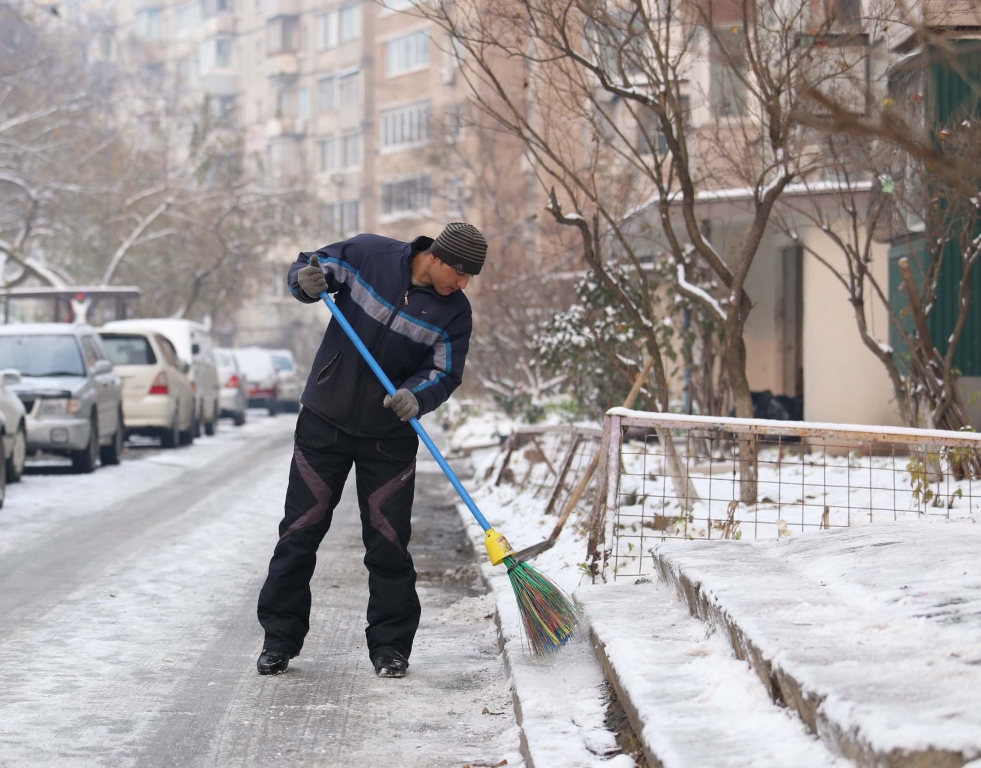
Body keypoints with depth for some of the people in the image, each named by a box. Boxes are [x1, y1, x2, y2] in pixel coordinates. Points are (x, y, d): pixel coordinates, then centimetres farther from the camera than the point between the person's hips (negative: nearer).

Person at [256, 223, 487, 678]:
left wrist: (417, 397, -28)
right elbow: (311, 269, 1)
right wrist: (306, 281, -23)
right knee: (301, 530, 3)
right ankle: (280, 638, 12)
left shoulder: (454, 313, -8)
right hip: (324, 422, 0)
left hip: (389, 437, 0)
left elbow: (444, 375, -7)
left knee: (388, 542, 0)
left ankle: (390, 645, 11)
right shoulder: (368, 255, -11)